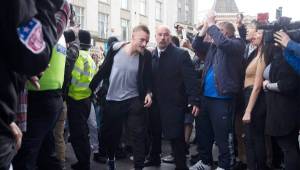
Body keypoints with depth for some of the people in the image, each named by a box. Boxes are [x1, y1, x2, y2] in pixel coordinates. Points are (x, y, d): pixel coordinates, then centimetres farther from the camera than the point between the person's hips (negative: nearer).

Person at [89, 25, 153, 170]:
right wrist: (90, 88, 1)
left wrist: (148, 93, -16)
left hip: (133, 101, -1)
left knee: (138, 135, -5)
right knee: (108, 134, 14)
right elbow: (103, 70, -1)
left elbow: (147, 79, 2)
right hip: (112, 101, 2)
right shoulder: (116, 48, -9)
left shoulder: (146, 56, -9)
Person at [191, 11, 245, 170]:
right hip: (207, 97, 7)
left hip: (222, 99, -7)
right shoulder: (213, 46, 13)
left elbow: (222, 42, -25)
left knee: (223, 136, 2)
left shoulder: (236, 44, -6)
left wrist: (211, 23, -14)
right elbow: (196, 46, 11)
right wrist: (206, 26, 2)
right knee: (203, 133, 17)